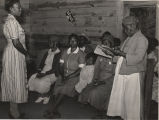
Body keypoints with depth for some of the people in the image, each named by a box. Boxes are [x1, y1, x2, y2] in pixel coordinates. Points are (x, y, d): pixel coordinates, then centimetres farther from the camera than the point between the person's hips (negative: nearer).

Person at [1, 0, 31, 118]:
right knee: (16, 82, -2)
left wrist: (25, 53, 14)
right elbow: (16, 43, -23)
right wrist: (26, 54, -11)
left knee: (14, 82, 14)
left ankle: (14, 110, 26)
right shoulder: (12, 21, -17)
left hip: (15, 55, 10)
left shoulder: (11, 21, 15)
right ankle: (15, 113, 10)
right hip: (14, 55, -10)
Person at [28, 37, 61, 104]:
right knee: (32, 79, -18)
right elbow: (42, 63, 11)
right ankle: (41, 96, -1)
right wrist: (39, 72, -8)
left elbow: (55, 69, -16)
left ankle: (47, 96, -1)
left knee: (43, 82, -32)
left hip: (53, 74, -6)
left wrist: (44, 74, -23)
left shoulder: (58, 54, -10)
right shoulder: (47, 53, 12)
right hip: (44, 72, 6)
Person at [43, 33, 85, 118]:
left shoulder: (80, 54, -2)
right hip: (64, 75, 4)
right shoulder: (65, 52, 14)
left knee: (64, 89, -30)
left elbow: (80, 70, -8)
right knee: (57, 86, -26)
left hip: (74, 77, -4)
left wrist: (68, 77, -17)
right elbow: (61, 65, 11)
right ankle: (54, 111, -28)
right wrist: (62, 76, -8)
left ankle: (51, 111, -25)